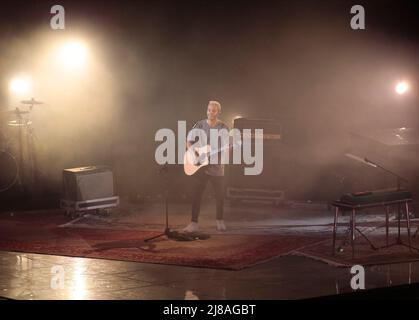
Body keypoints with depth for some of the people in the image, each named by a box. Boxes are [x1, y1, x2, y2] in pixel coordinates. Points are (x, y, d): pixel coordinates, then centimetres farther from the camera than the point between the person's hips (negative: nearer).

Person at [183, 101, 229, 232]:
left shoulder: (223, 128, -2)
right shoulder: (200, 125, 1)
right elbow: (189, 141, 6)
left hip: (216, 166, -1)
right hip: (200, 165, 1)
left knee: (220, 194, 6)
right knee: (197, 193, -4)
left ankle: (220, 221, 24)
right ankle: (194, 223, -1)